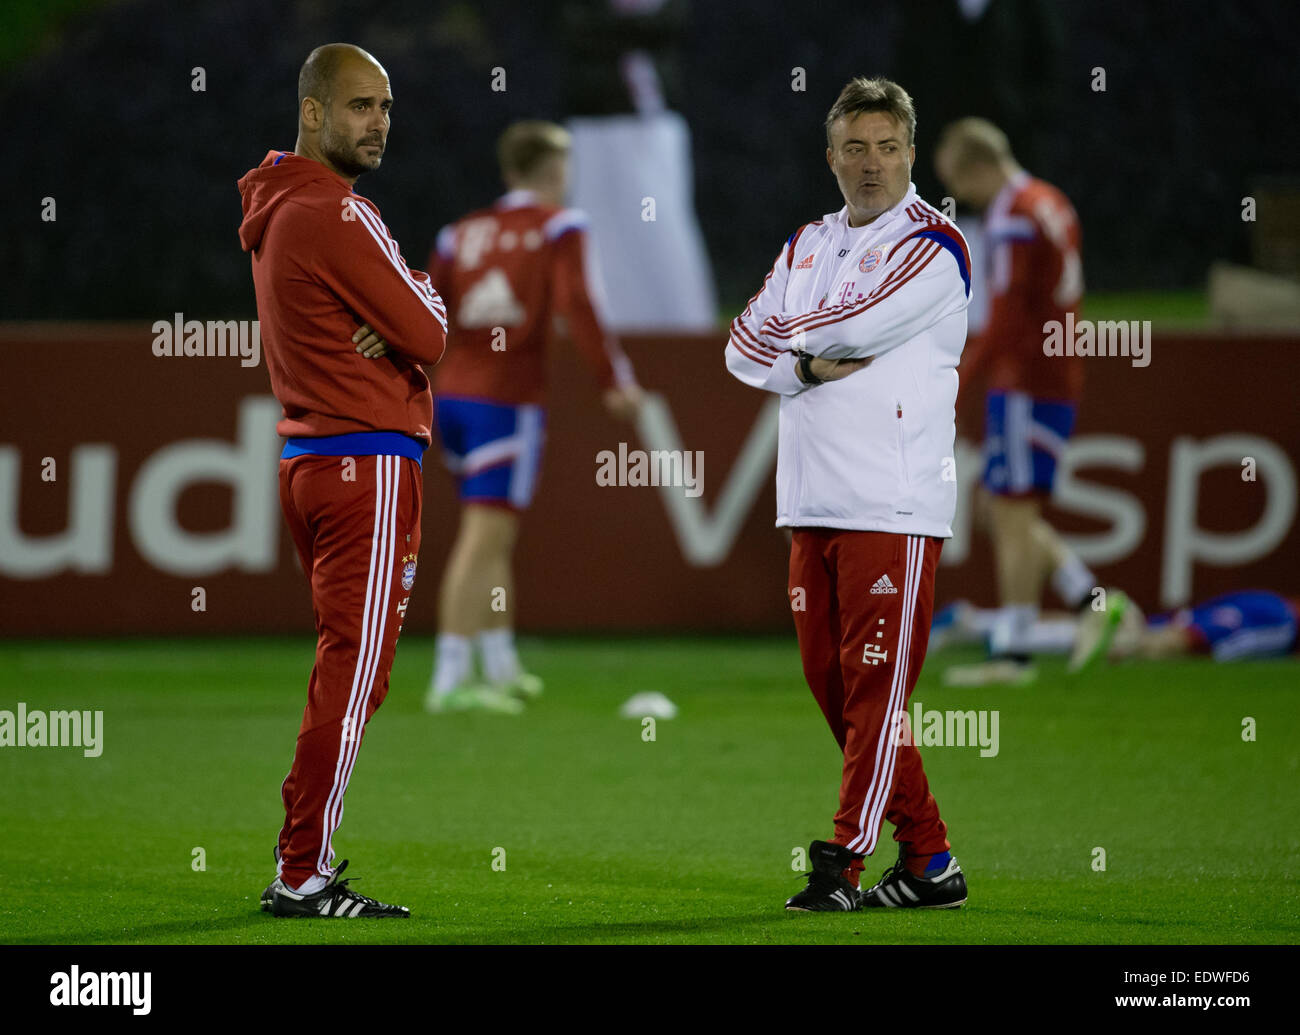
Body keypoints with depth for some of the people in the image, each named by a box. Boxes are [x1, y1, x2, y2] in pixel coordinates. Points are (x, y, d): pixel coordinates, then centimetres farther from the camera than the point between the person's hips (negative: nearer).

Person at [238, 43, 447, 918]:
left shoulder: (275, 208, 15)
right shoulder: (337, 214, -16)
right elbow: (429, 335, -14)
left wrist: (391, 321, -7)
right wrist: (424, 296, 7)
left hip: (307, 461, 10)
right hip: (371, 463, -10)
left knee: (345, 670, 17)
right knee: (355, 673, -9)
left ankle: (304, 845, 19)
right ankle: (303, 876, -10)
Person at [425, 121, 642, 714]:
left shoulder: (463, 231, 13)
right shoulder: (558, 228, -2)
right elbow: (576, 305, -15)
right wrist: (615, 381, -15)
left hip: (453, 396, 6)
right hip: (508, 401, -6)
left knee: (493, 537, 18)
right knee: (485, 538, -8)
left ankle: (502, 669, 24)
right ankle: (449, 681, -13)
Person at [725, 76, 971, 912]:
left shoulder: (933, 246, -4)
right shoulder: (808, 245, 18)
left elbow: (853, 327, -15)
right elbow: (744, 348, 11)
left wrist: (786, 336, 4)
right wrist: (809, 364, -8)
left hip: (894, 506, -7)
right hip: (811, 501, 7)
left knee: (875, 686, -8)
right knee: (832, 684, 8)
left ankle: (845, 861, -8)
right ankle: (930, 862, 15)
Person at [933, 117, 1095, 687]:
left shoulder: (1013, 218, -15)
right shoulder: (1051, 204, 15)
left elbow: (1006, 319, -21)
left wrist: (960, 385, -18)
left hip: (1025, 384, -10)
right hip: (1058, 378, 10)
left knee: (1012, 513, -6)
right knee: (998, 509, 14)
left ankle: (1012, 652, -5)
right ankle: (1091, 602, 8)